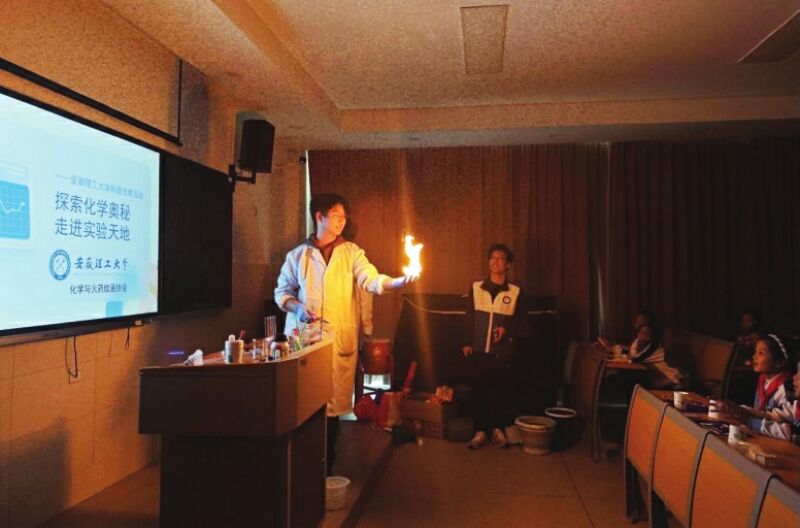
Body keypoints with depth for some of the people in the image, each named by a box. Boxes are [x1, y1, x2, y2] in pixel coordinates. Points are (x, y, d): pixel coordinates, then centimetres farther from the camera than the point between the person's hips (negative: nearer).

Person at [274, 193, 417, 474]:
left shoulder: (351, 252, 9)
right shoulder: (297, 255, 10)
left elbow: (371, 279, -5)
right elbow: (282, 292, 13)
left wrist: (399, 281, -25)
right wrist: (296, 308, -8)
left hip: (340, 338, 0)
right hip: (303, 335, 0)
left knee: (334, 401, 2)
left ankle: (326, 466, 17)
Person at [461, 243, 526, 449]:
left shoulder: (516, 291, -1)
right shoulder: (476, 287, 3)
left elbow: (520, 321, 4)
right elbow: (469, 318, 7)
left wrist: (507, 329, -14)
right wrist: (466, 343, 3)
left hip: (502, 352, -1)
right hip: (478, 351, 1)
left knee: (501, 391, 6)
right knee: (478, 391, 4)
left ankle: (497, 428, 25)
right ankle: (480, 431, 16)